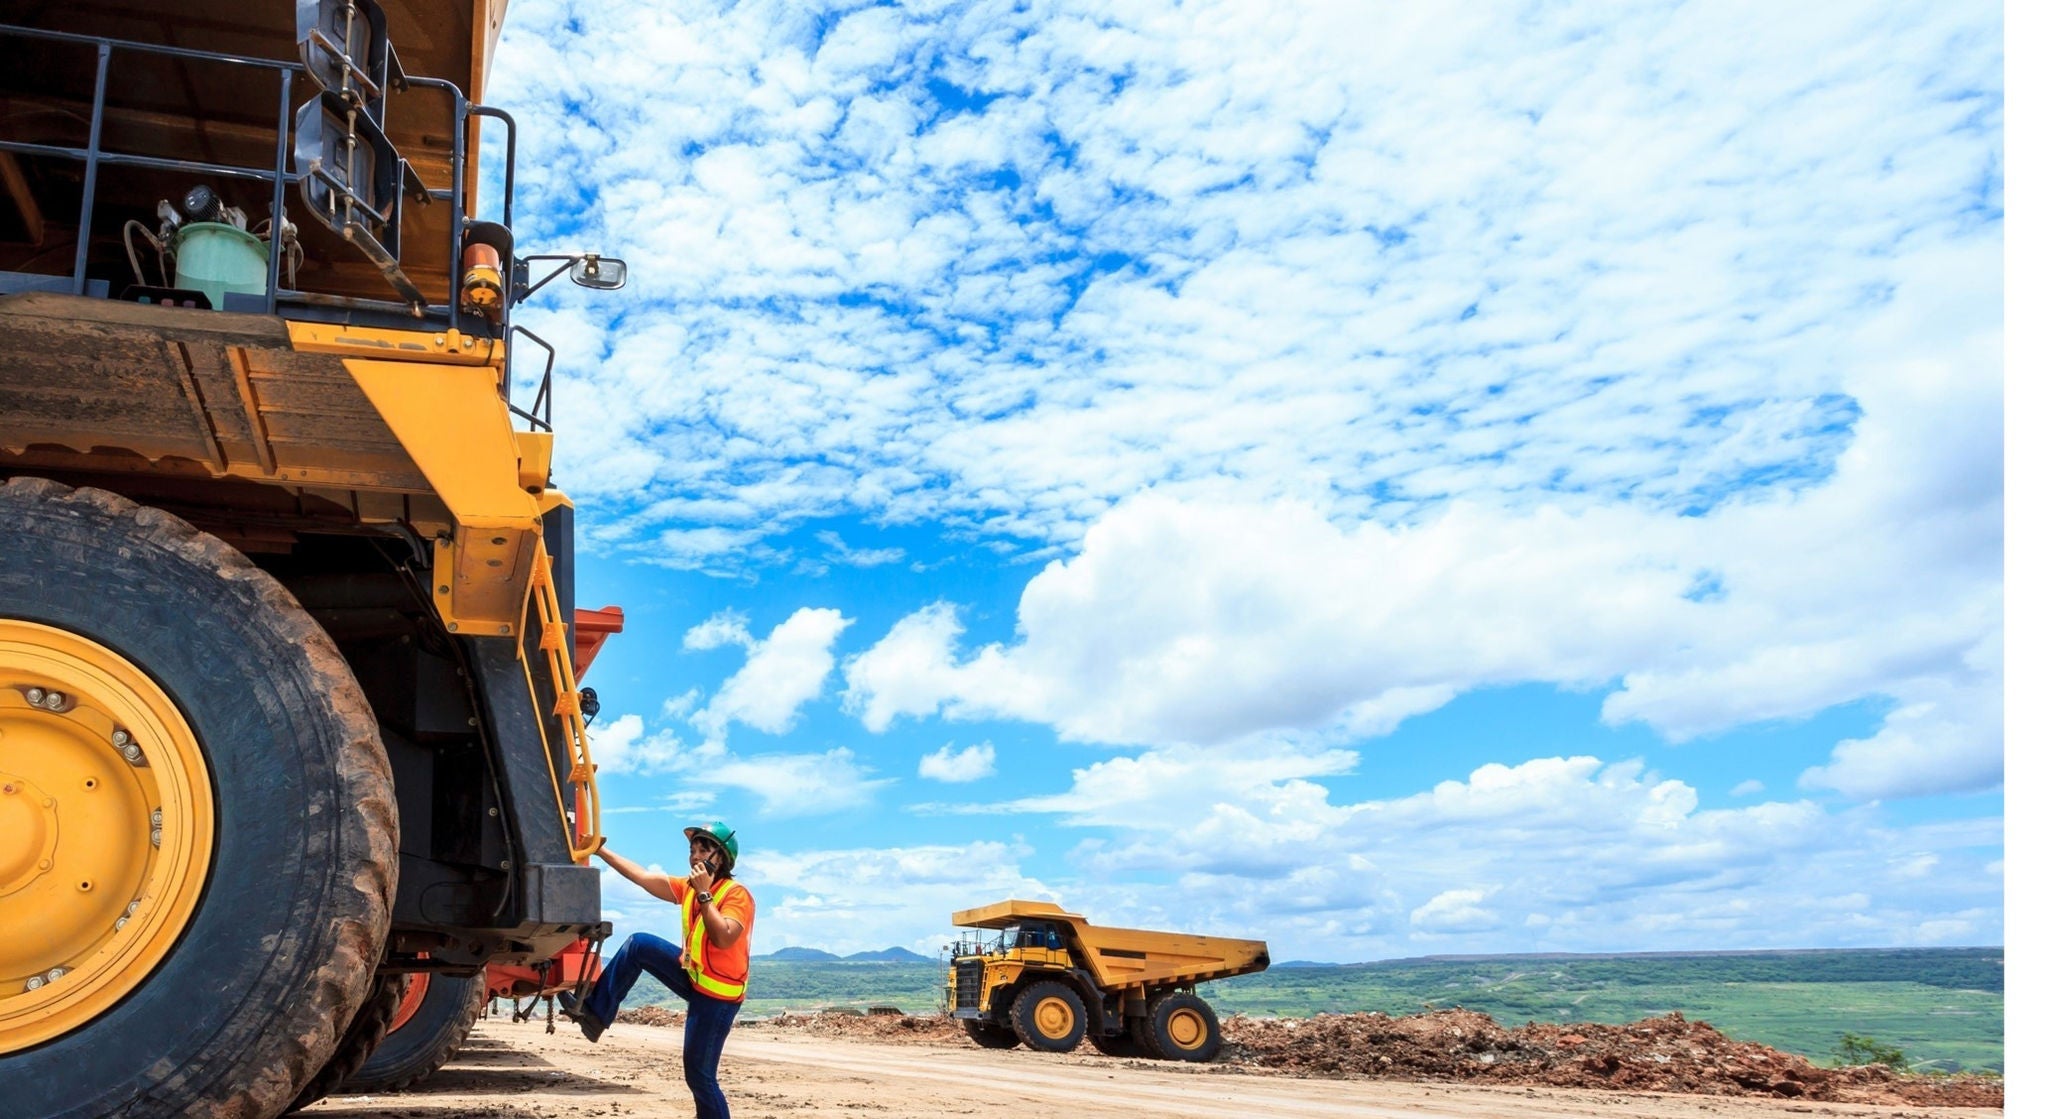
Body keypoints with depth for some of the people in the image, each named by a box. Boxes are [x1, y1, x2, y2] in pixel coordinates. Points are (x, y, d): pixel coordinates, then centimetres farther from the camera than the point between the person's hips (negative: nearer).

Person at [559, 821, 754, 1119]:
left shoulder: (737, 895, -20)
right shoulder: (688, 887, 3)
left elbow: (723, 938, -35)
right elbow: (643, 877, 5)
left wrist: (704, 894, -32)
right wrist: (602, 851, 4)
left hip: (717, 995, -8)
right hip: (691, 975, 8)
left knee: (699, 1074, -5)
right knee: (638, 944, 1)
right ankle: (597, 1013, 8)